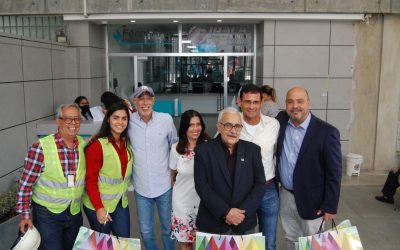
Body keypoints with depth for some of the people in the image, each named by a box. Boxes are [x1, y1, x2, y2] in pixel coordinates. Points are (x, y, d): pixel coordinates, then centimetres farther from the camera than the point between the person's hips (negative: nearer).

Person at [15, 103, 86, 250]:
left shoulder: (84, 144, -3)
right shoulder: (41, 148, -16)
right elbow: (26, 183, -11)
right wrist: (25, 214, -10)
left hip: (75, 213, 5)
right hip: (47, 214, -4)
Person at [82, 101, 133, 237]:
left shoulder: (127, 142, 2)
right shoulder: (97, 145, -18)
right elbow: (91, 180, -16)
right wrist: (99, 208, -23)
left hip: (121, 203, 6)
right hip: (98, 205, -5)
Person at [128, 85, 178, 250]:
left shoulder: (166, 119, -8)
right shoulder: (128, 121, -9)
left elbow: (175, 146, 6)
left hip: (164, 185, 0)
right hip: (141, 188, 0)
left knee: (168, 228, 16)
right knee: (146, 231, 15)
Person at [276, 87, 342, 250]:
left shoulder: (326, 132, -17)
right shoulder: (281, 120, -4)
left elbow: (334, 173, -13)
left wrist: (330, 206, -12)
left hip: (311, 200, -4)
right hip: (285, 195, 4)